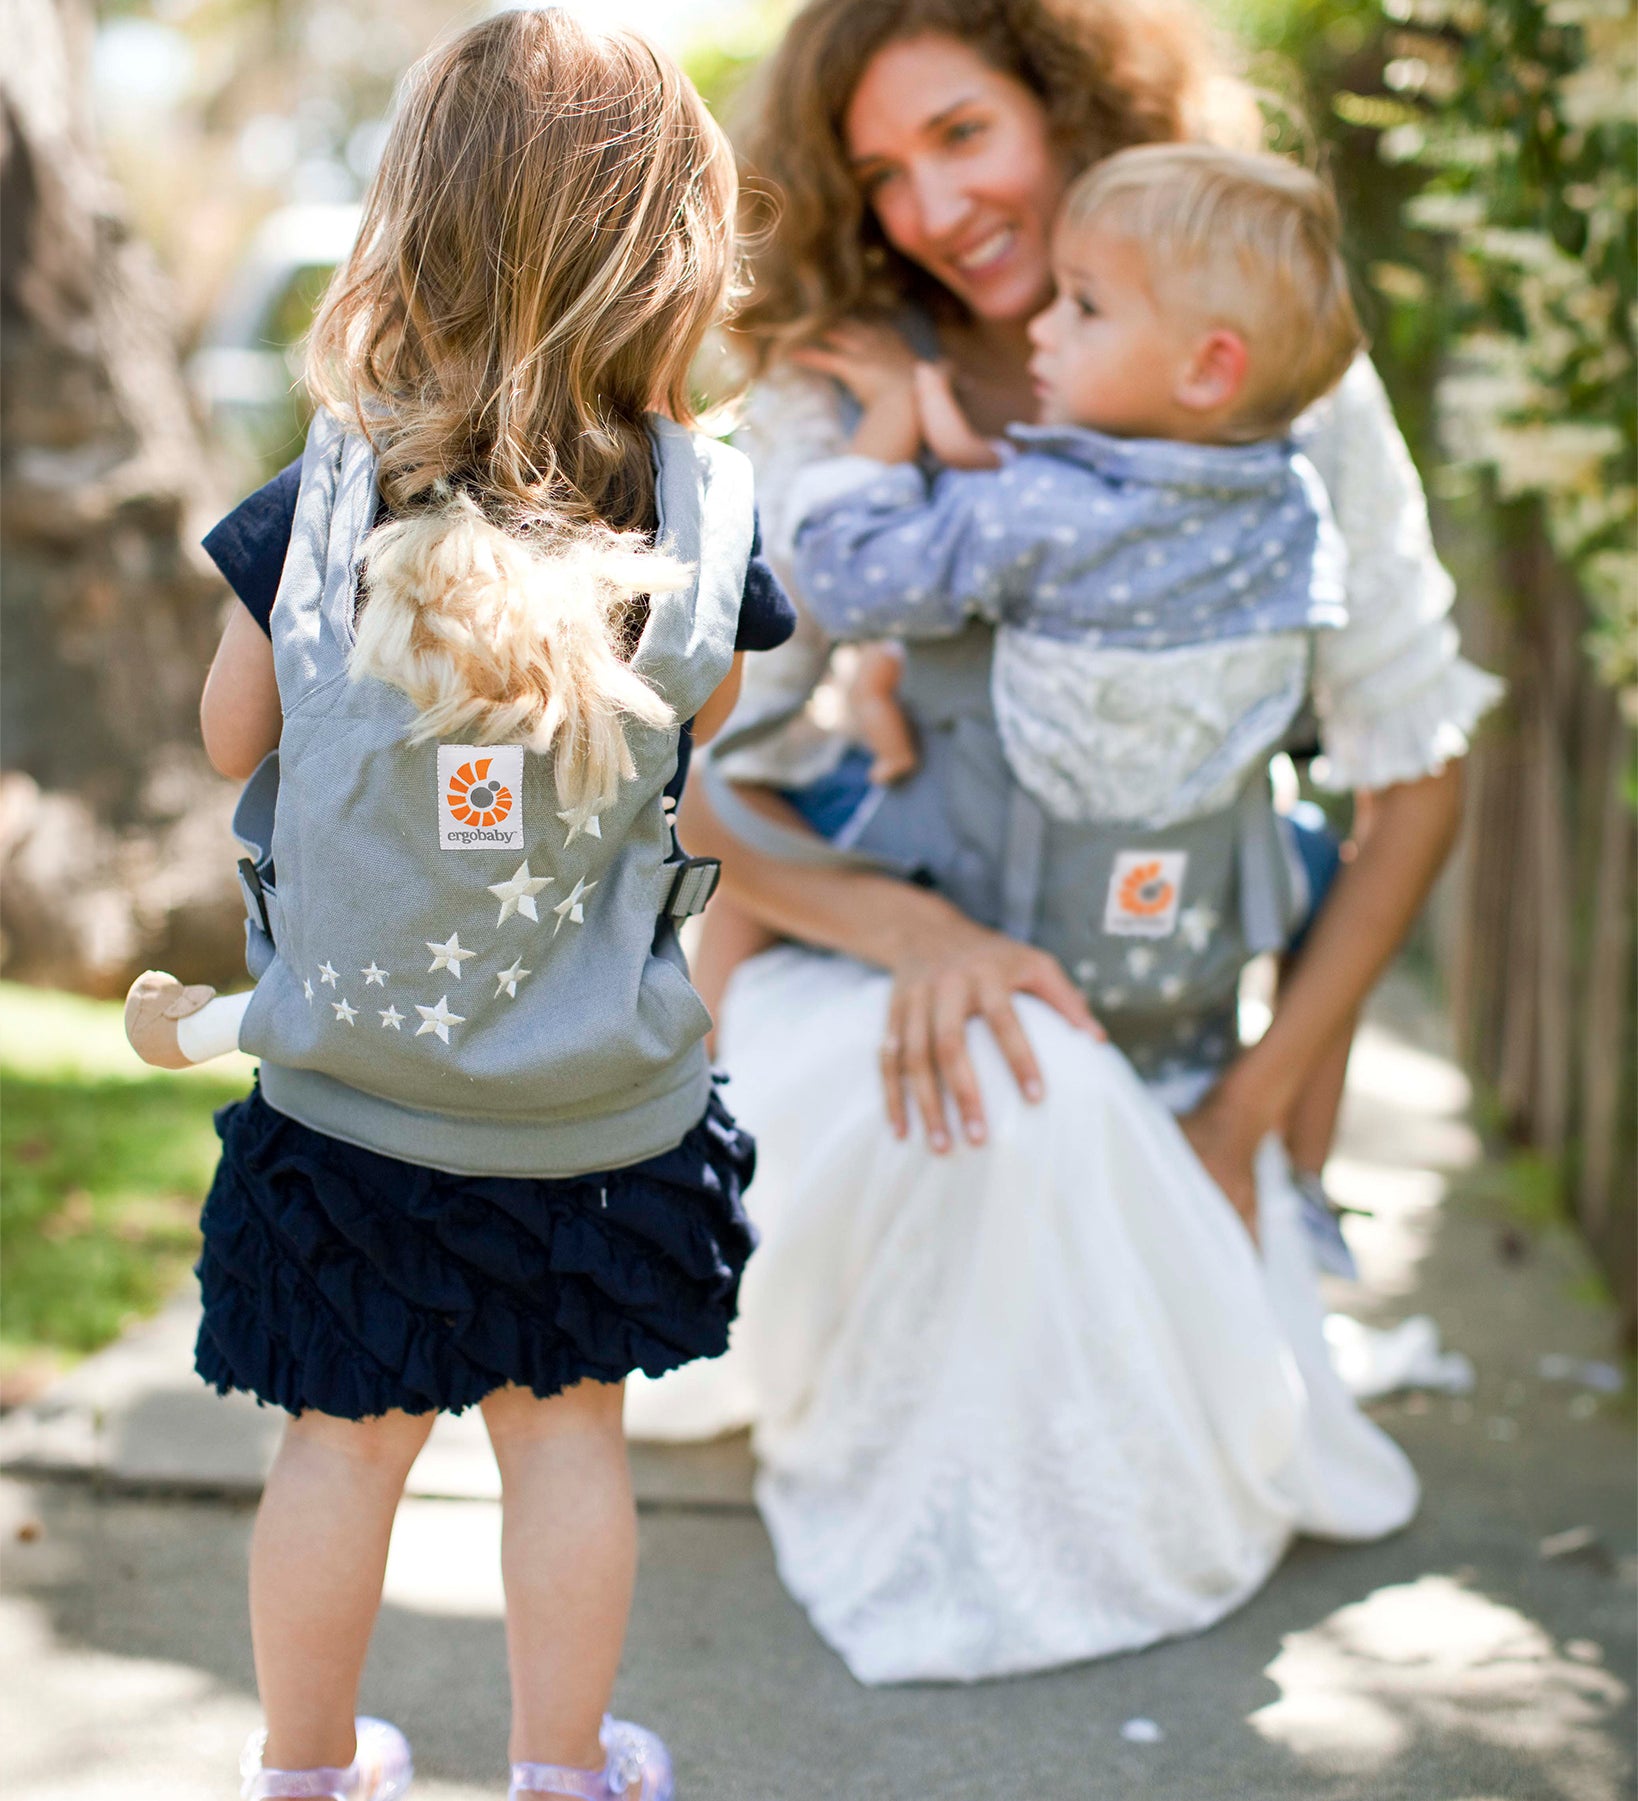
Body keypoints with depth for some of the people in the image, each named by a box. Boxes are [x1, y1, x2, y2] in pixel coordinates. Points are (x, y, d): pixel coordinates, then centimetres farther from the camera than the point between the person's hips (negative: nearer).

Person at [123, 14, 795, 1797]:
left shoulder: (328, 497, -14)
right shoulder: (700, 513, -14)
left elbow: (229, 735, 0)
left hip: (345, 1097, 0)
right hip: (602, 1102, 0)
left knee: (345, 1440, 16)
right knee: (565, 1429, 17)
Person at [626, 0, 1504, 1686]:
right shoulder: (840, 411, -8)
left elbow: (1417, 771, -3)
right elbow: (692, 781, -8)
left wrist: (1248, 1109, -8)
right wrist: (917, 932, -28)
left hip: (1163, 1043, 2)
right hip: (873, 976, -1)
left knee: (1193, 1513, -14)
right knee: (1009, 1095, -37)